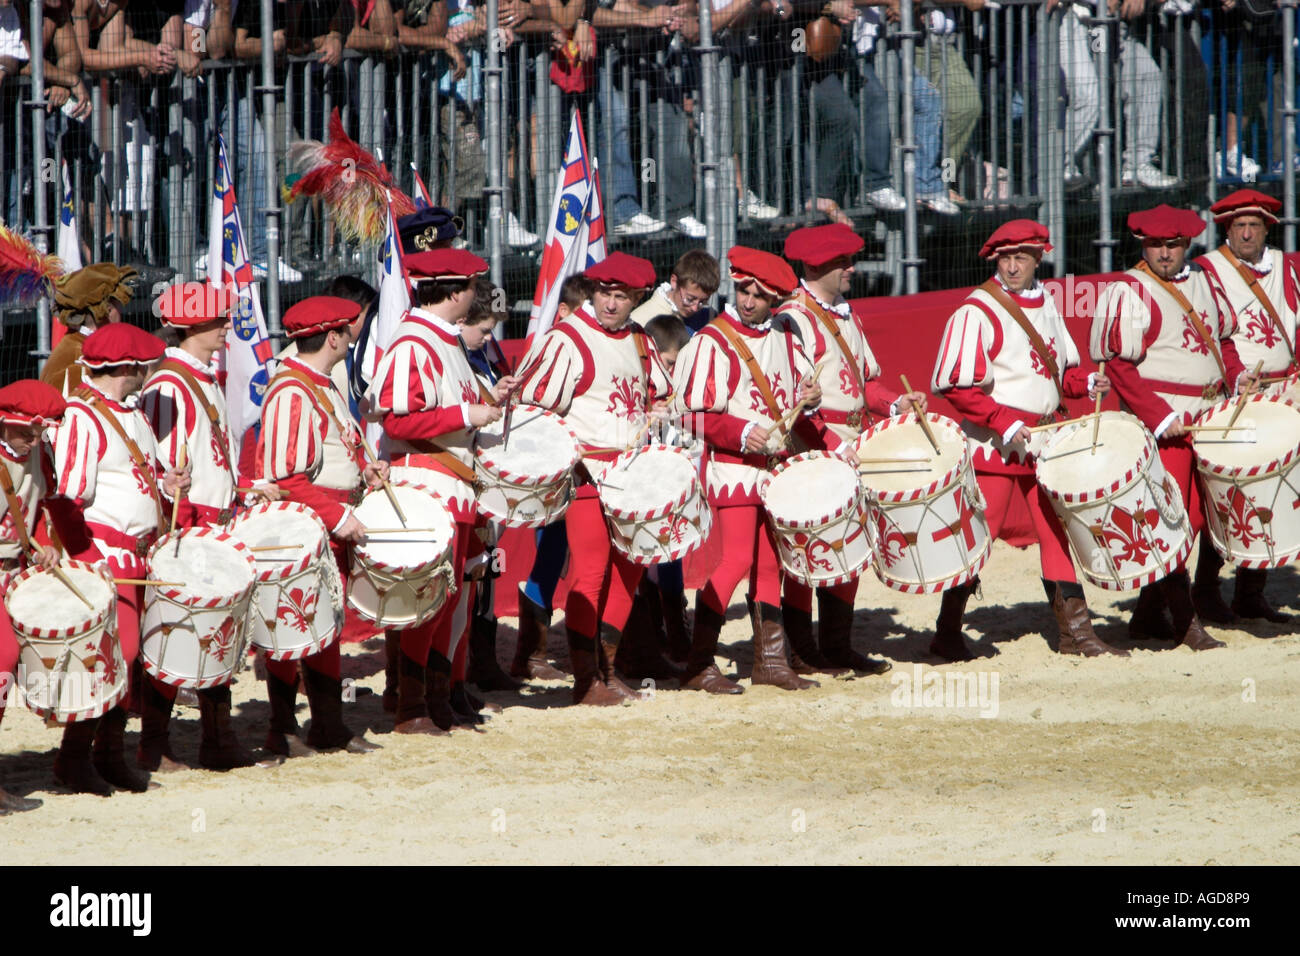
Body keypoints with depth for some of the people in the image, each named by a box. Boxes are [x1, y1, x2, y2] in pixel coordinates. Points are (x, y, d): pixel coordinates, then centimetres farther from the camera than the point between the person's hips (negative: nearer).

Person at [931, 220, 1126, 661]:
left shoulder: (1045, 304, 12)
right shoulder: (976, 312, -11)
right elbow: (955, 385, -16)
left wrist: (1086, 383, 1)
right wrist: (1006, 425, -21)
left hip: (1043, 438, 7)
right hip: (993, 443, -7)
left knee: (1058, 527, 5)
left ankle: (1074, 628, 11)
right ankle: (948, 633, 6)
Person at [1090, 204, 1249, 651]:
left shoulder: (1202, 282, 13)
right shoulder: (1126, 292, -8)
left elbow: (1222, 337, 26)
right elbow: (1117, 365, -13)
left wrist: (1235, 374, 5)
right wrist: (1160, 419, -19)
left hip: (1207, 421, 7)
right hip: (1159, 423, -7)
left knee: (1192, 518, 8)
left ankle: (1148, 615, 19)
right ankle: (1185, 621, -2)